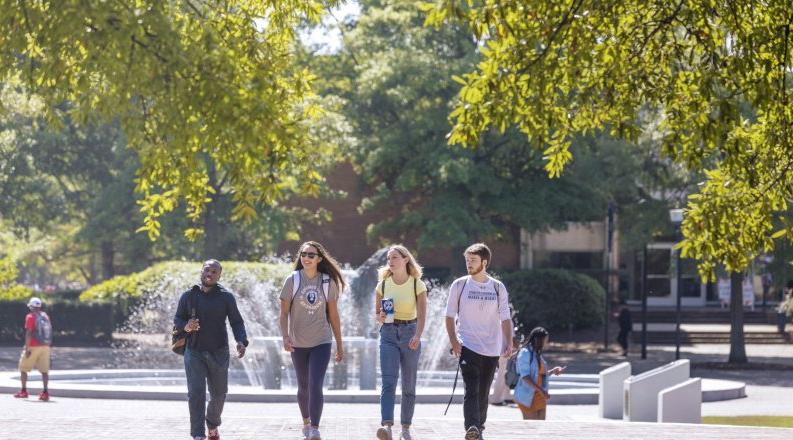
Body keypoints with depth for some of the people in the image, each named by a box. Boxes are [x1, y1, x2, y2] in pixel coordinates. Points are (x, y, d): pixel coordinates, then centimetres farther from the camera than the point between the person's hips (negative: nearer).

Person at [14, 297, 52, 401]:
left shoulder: (30, 317, -9)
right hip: (45, 347, 5)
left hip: (33, 347, -5)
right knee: (44, 370, 4)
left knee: (23, 368, 9)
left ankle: (24, 391, 9)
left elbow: (29, 333, -15)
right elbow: (48, 332, 13)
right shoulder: (45, 316, 10)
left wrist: (27, 348, -15)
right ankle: (45, 392, -4)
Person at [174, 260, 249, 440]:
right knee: (196, 393, -13)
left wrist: (241, 341, -18)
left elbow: (236, 322, -1)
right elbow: (177, 319, 8)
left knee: (219, 393, 12)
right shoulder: (188, 296, 2)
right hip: (194, 352, -1)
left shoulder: (226, 297, 1)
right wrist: (186, 327, -15)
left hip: (219, 353, 1)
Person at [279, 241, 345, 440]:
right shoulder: (292, 280, -5)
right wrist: (285, 338, -19)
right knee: (304, 387, 14)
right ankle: (306, 422, 37)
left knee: (315, 386, -15)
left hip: (321, 342, -1)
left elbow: (333, 315, 6)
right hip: (298, 343, 1)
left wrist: (339, 344, 8)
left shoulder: (327, 282, -1)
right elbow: (284, 313, -4)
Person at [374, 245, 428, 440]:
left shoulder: (417, 285, -3)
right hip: (388, 334, 1)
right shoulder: (383, 285, 4)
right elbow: (376, 313, 11)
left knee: (409, 385, 5)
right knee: (388, 382, -15)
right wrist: (380, 317, -14)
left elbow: (422, 315, -13)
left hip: (410, 332, -1)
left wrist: (417, 336, -30)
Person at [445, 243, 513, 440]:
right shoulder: (459, 285, 4)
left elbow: (505, 318, 5)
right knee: (471, 389, -18)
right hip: (467, 346, -2)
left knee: (483, 393, 8)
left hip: (491, 349, 2)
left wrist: (508, 343, -7)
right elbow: (450, 315, 5)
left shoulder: (498, 287, 7)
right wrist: (453, 341, -7)